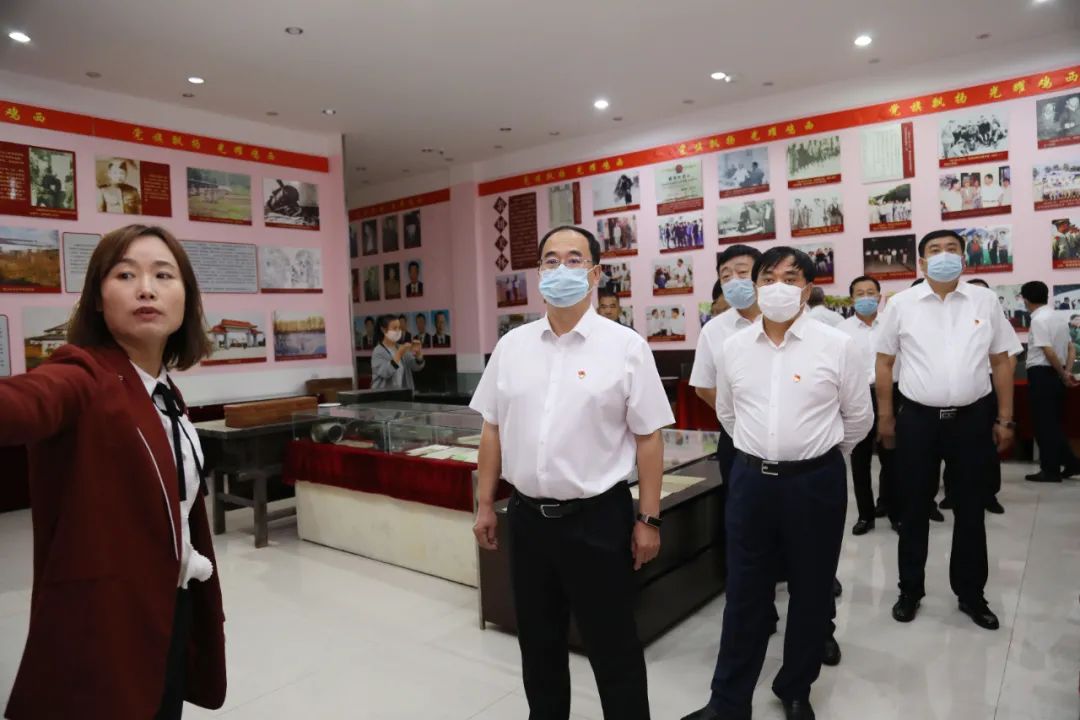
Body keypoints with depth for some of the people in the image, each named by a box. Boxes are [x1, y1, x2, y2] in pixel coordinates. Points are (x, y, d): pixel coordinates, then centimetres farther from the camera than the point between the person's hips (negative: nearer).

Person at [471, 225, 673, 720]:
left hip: (598, 517, -3)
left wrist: (648, 519, -7)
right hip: (527, 516, 4)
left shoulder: (625, 346, -7)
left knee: (613, 648, 11)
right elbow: (492, 430, 8)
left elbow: (648, 438, -6)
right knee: (537, 643, 20)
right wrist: (484, 505, 8)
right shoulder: (511, 345, 3)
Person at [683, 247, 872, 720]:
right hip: (751, 480, 2)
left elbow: (859, 417, 6)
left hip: (816, 482, -1)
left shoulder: (836, 345, -6)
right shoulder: (733, 347, 1)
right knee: (744, 593, 10)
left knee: (810, 593, 13)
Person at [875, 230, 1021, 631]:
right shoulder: (901, 304, -1)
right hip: (918, 418, -1)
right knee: (914, 508, 9)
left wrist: (1005, 419, 4)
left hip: (971, 417, 1)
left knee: (970, 509, 12)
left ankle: (971, 594, 29)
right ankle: (910, 590, 25)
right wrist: (885, 417, 0)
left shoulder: (985, 301, 3)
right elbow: (884, 362, 3)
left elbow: (1001, 362, 7)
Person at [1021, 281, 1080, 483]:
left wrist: (1063, 375, -8)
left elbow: (1049, 352, -20)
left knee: (1044, 424, -1)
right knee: (1056, 422, 17)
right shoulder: (1060, 317, 13)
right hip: (1055, 375, 9)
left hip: (1042, 374, -9)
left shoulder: (1039, 320, -15)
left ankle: (1050, 470, 4)